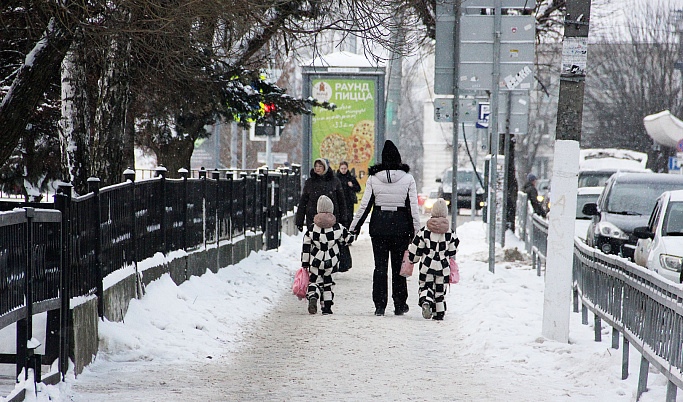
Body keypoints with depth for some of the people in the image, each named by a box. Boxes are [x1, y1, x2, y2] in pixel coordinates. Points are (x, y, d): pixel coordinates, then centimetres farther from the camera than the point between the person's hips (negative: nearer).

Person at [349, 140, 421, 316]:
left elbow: (365, 205, 0)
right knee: (398, 265, 9)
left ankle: (379, 305, 0)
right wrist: (415, 231, 6)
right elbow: (413, 207, -2)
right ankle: (399, 305, 14)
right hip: (401, 226, 0)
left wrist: (354, 227, 7)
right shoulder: (408, 178, -3)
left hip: (378, 226, 0)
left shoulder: (373, 178, -1)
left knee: (380, 265, 4)